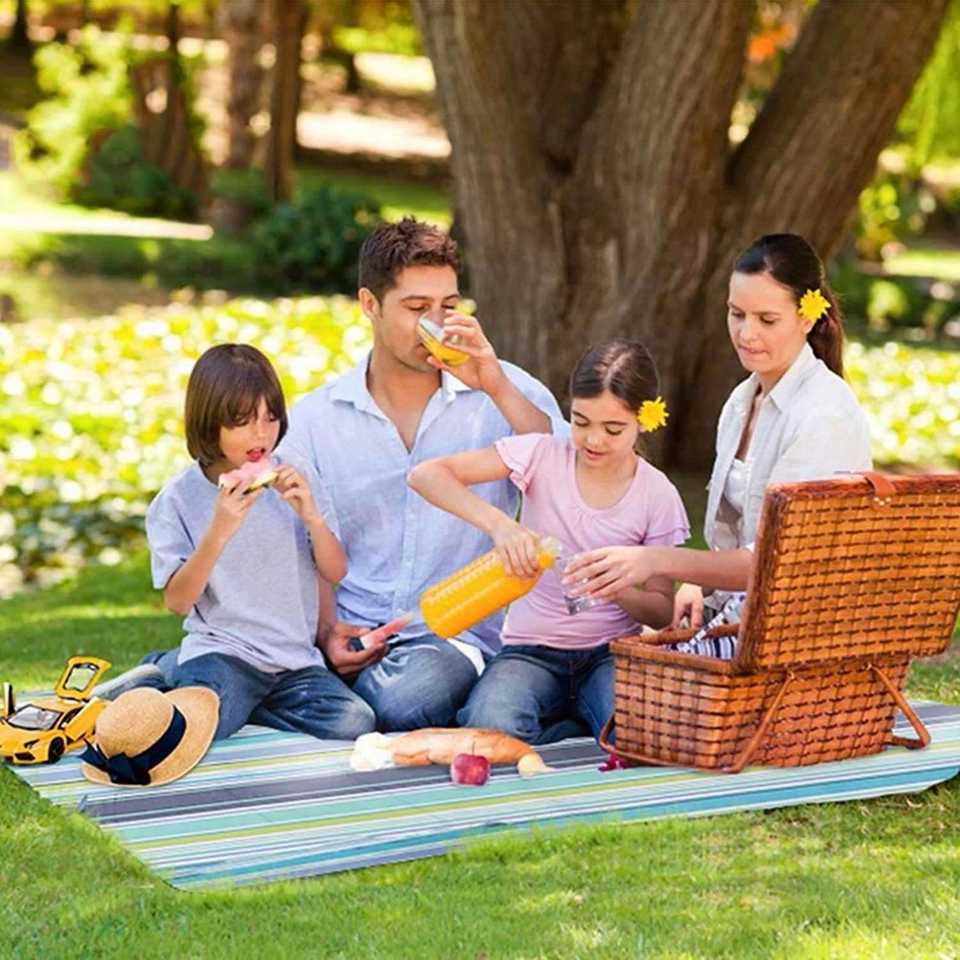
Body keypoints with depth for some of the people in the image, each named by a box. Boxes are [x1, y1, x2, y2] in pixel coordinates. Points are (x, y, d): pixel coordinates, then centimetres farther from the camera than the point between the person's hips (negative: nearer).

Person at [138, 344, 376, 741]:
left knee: (353, 721, -23)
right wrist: (218, 532, -22)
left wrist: (311, 517, -13)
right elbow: (177, 600, -9)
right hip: (221, 648, -4)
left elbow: (336, 573, 6)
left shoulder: (288, 483, 7)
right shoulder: (178, 499, -2)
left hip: (294, 656, 5)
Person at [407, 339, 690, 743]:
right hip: (532, 649, 0)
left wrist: (617, 589, -20)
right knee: (492, 728, -34)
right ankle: (586, 726, -8)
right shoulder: (543, 455, -5)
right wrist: (497, 523, -28)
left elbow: (662, 611, 2)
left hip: (611, 652, 0)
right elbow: (426, 474, -13)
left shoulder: (657, 494, -1)